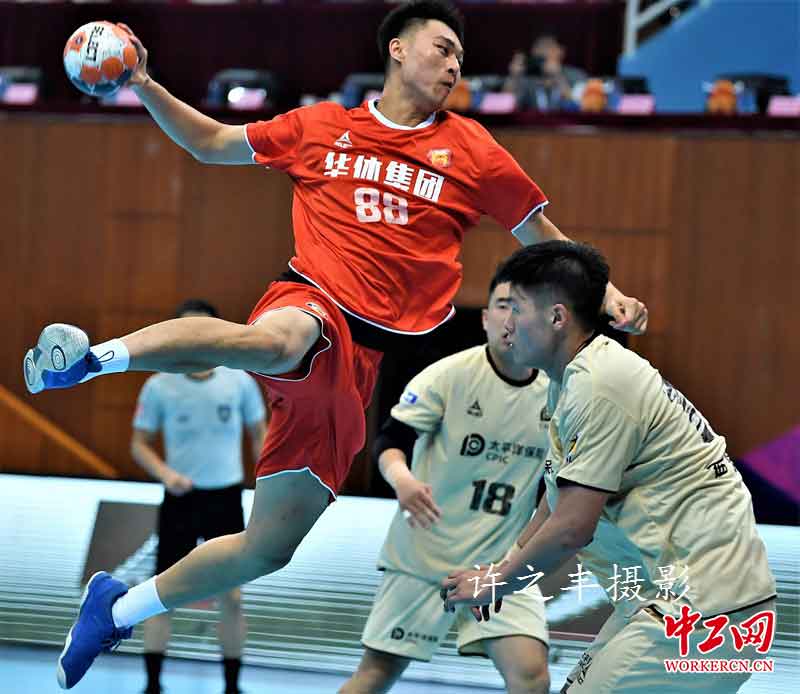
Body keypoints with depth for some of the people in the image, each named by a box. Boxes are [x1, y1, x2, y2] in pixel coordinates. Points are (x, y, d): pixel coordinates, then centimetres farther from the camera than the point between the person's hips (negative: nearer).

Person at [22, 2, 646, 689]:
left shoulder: (469, 148, 13)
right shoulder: (323, 127, 13)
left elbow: (541, 234, 21)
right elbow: (213, 143, 23)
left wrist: (607, 295, 8)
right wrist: (145, 88, 10)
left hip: (360, 361, 3)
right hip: (312, 304, -3)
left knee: (270, 545, 1)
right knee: (277, 343, -45)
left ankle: (118, 609, 20)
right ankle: (92, 357, -51)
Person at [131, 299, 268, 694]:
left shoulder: (239, 382, -3)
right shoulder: (159, 387, -6)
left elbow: (259, 435, 8)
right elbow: (140, 444, 2)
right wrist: (165, 474, -16)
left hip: (226, 498, 1)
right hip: (181, 498, -1)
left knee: (231, 598, 2)